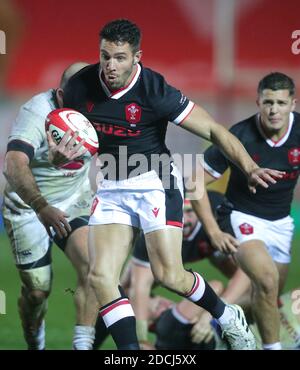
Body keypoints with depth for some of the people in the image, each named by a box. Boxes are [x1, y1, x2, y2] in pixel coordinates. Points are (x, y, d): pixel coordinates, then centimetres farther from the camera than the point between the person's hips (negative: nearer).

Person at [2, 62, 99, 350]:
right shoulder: (36, 112, -27)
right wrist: (41, 208, -49)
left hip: (75, 204, 4)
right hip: (28, 207, -4)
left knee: (92, 268, -20)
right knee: (37, 290, -1)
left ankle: (82, 344, -15)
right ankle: (34, 345, 28)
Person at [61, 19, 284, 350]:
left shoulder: (154, 91, -19)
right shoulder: (80, 86, -8)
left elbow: (212, 130, -15)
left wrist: (249, 168, -25)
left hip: (154, 183, -4)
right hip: (110, 188, 4)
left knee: (169, 274, -10)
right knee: (100, 276, -12)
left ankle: (227, 317, 19)